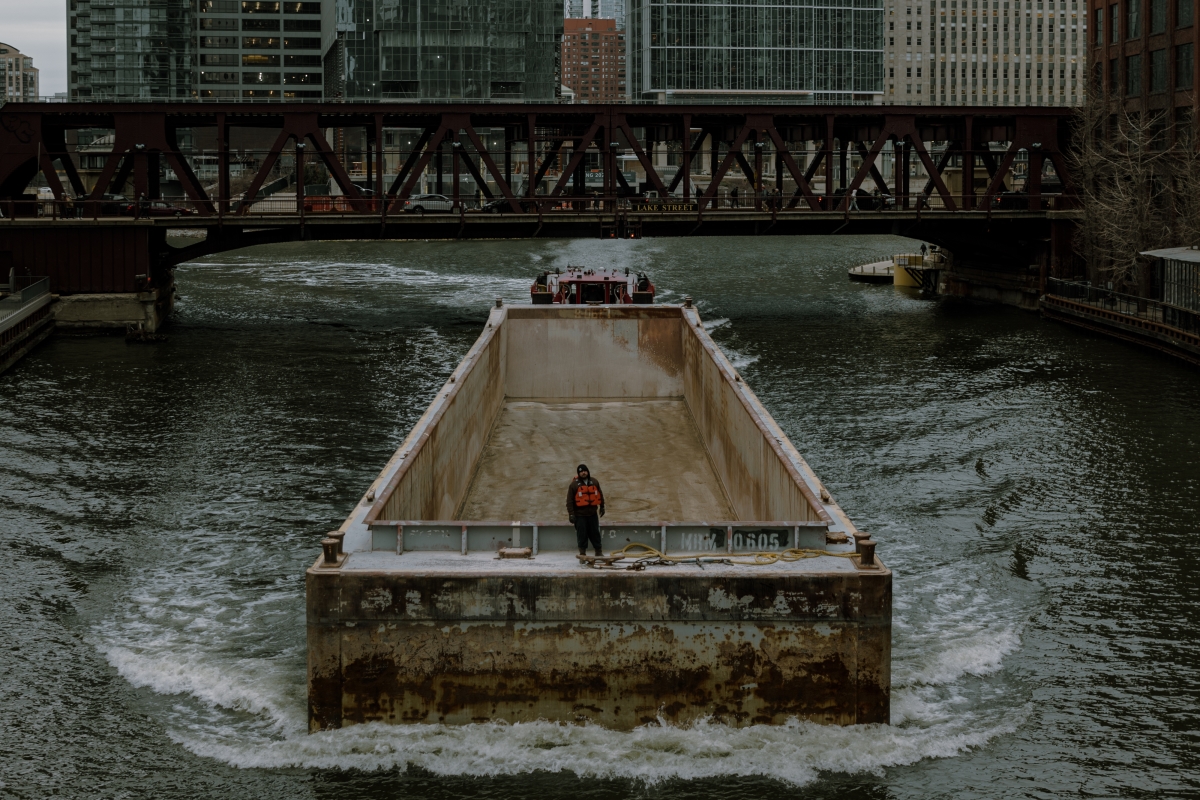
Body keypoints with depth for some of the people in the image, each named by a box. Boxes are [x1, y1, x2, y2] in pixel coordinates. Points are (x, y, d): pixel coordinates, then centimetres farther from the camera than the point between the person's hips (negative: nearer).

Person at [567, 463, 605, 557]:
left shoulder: (594, 482, 7)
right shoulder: (574, 484, -5)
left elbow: (600, 495, 19)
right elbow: (569, 500, -6)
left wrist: (602, 507, 22)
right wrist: (571, 514, -10)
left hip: (592, 513, 3)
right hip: (580, 514, -3)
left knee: (595, 533, 9)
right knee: (582, 535, 0)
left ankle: (598, 551, 18)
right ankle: (582, 553, 7)